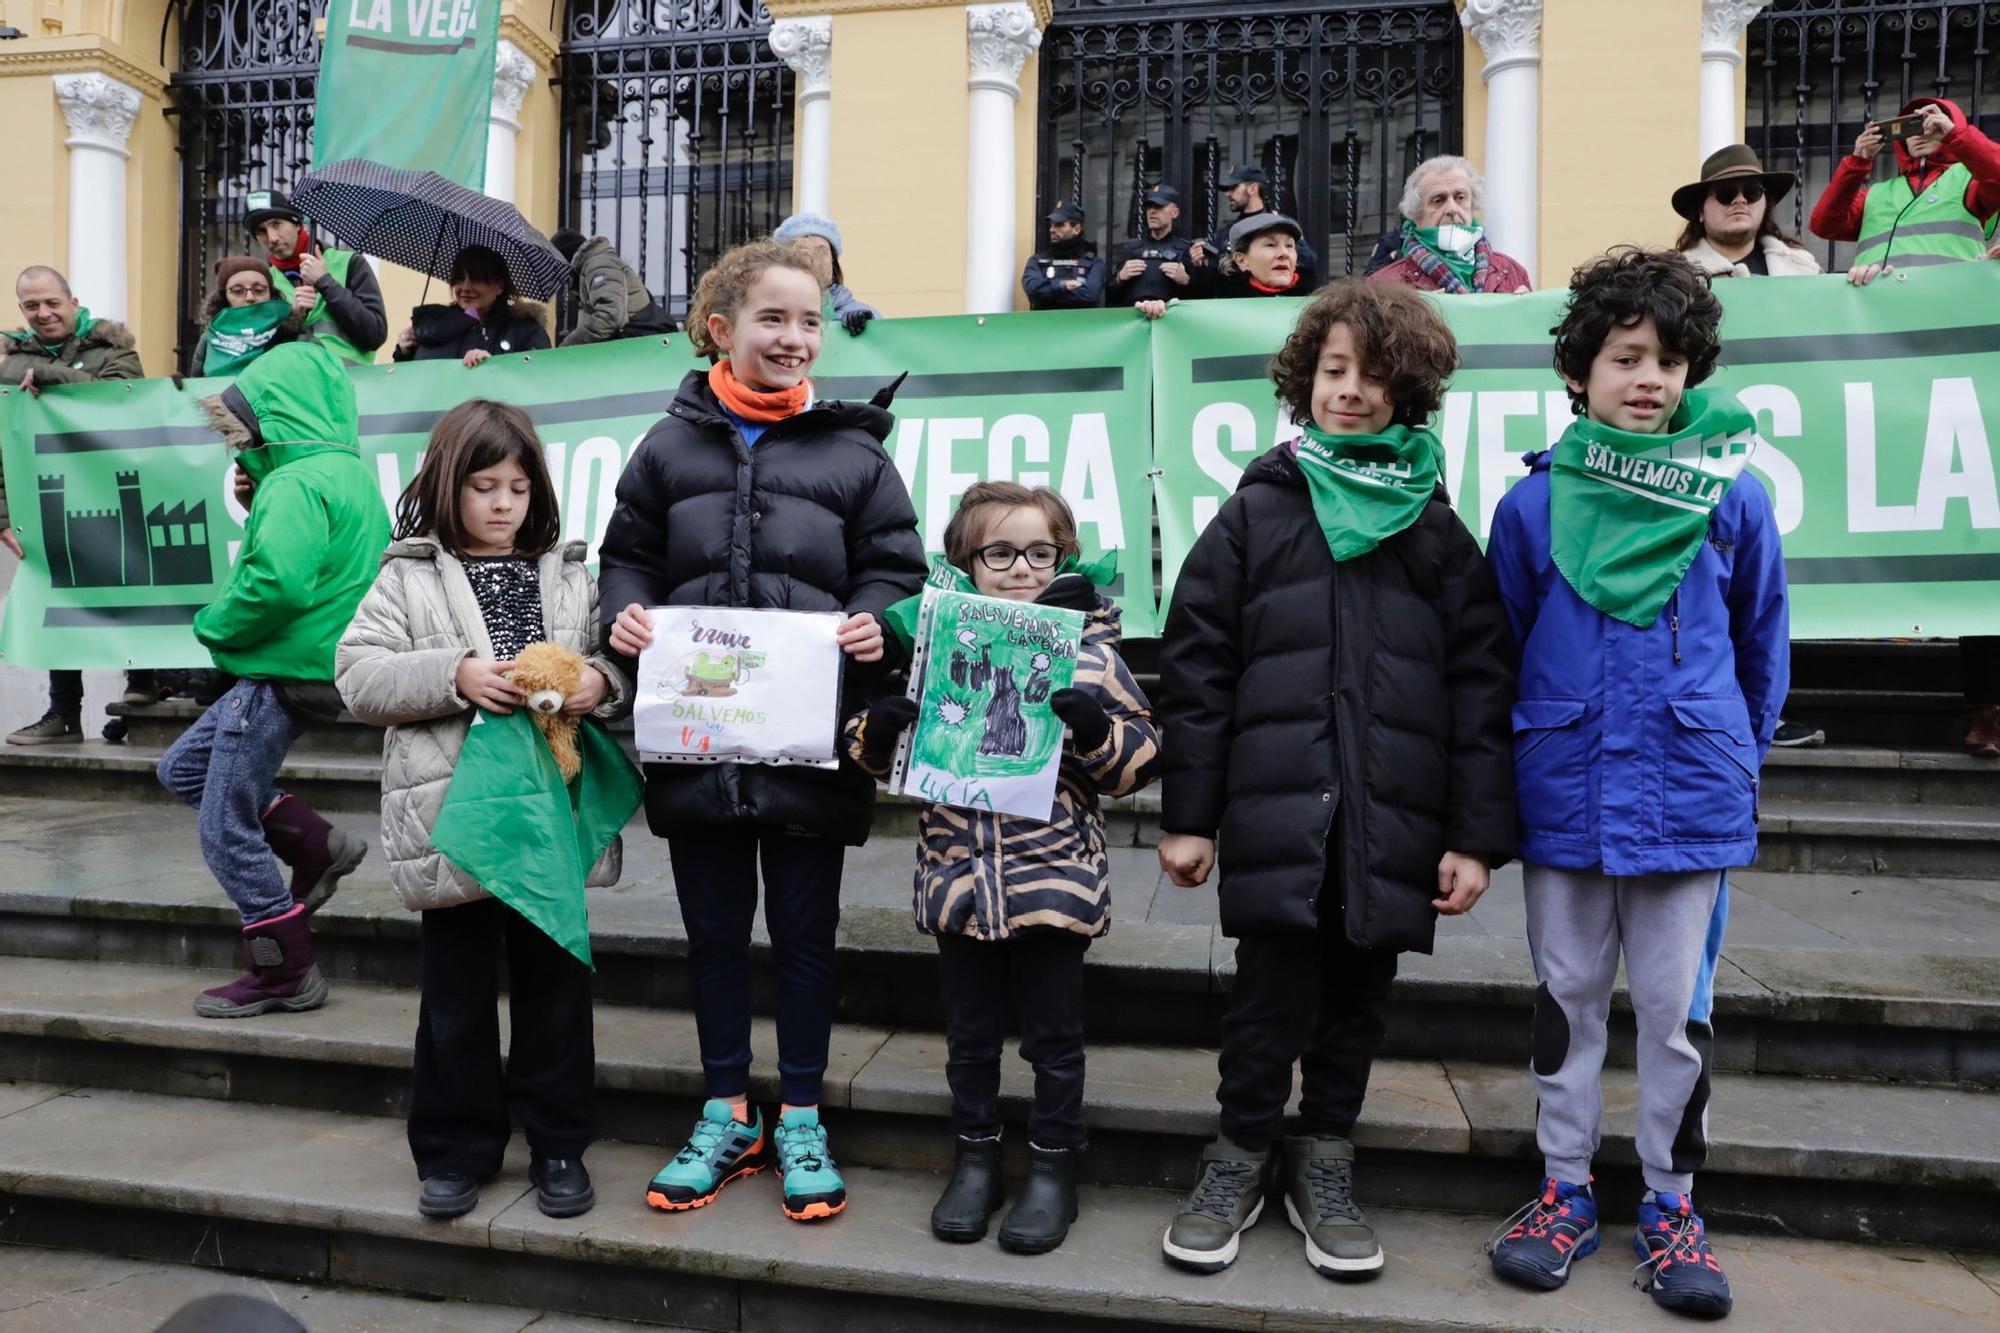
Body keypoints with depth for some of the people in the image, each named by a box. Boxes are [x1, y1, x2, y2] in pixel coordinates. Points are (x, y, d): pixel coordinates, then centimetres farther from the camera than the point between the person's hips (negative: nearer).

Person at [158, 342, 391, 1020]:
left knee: (227, 833, 1)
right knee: (182, 768, 23)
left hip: (285, 675, -10)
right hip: (300, 666, 10)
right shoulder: (352, 471, 11)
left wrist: (214, 626, -13)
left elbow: (275, 582, -32)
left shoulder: (296, 484, -20)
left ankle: (285, 976, 12)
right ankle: (319, 845, 18)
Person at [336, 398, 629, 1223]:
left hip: (553, 814, 2)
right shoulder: (409, 578, 3)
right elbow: (357, 674, -4)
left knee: (555, 983, 12)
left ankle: (557, 1143, 27)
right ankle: (456, 1148, 28)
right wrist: (455, 677, -16)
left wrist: (601, 682, -12)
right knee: (457, 994, 11)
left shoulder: (569, 575, 9)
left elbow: (612, 659, 10)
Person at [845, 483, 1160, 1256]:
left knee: (1053, 1037, 11)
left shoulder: (1088, 648, -3)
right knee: (969, 1035, 16)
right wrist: (881, 725, -13)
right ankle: (975, 1158, 34)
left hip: (1053, 880, -2)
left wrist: (1092, 724, -22)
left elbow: (1138, 763, -3)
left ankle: (1053, 1169, 29)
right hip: (958, 878, 3)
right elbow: (875, 755, 10)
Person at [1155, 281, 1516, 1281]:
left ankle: (1323, 1161, 31)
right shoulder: (1255, 513, 7)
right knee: (1271, 994, 1)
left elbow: (1481, 686, 7)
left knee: (1358, 996, 11)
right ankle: (1242, 1156, 24)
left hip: (1393, 821, 2)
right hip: (1275, 811, -1)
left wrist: (1478, 834, 0)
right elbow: (1195, 665, 3)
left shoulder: (1437, 530, 10)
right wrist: (1187, 813, -1)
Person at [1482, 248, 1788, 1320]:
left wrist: (1740, 753, 14)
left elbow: (1762, 640, 10)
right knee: (1567, 997, 12)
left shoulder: (1731, 497, -3)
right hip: (1564, 793, 1)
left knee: (1675, 1005, 9)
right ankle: (1564, 1192, 27)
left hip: (1689, 796, 0)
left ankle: (1671, 1204, 27)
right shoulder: (1533, 502, -3)